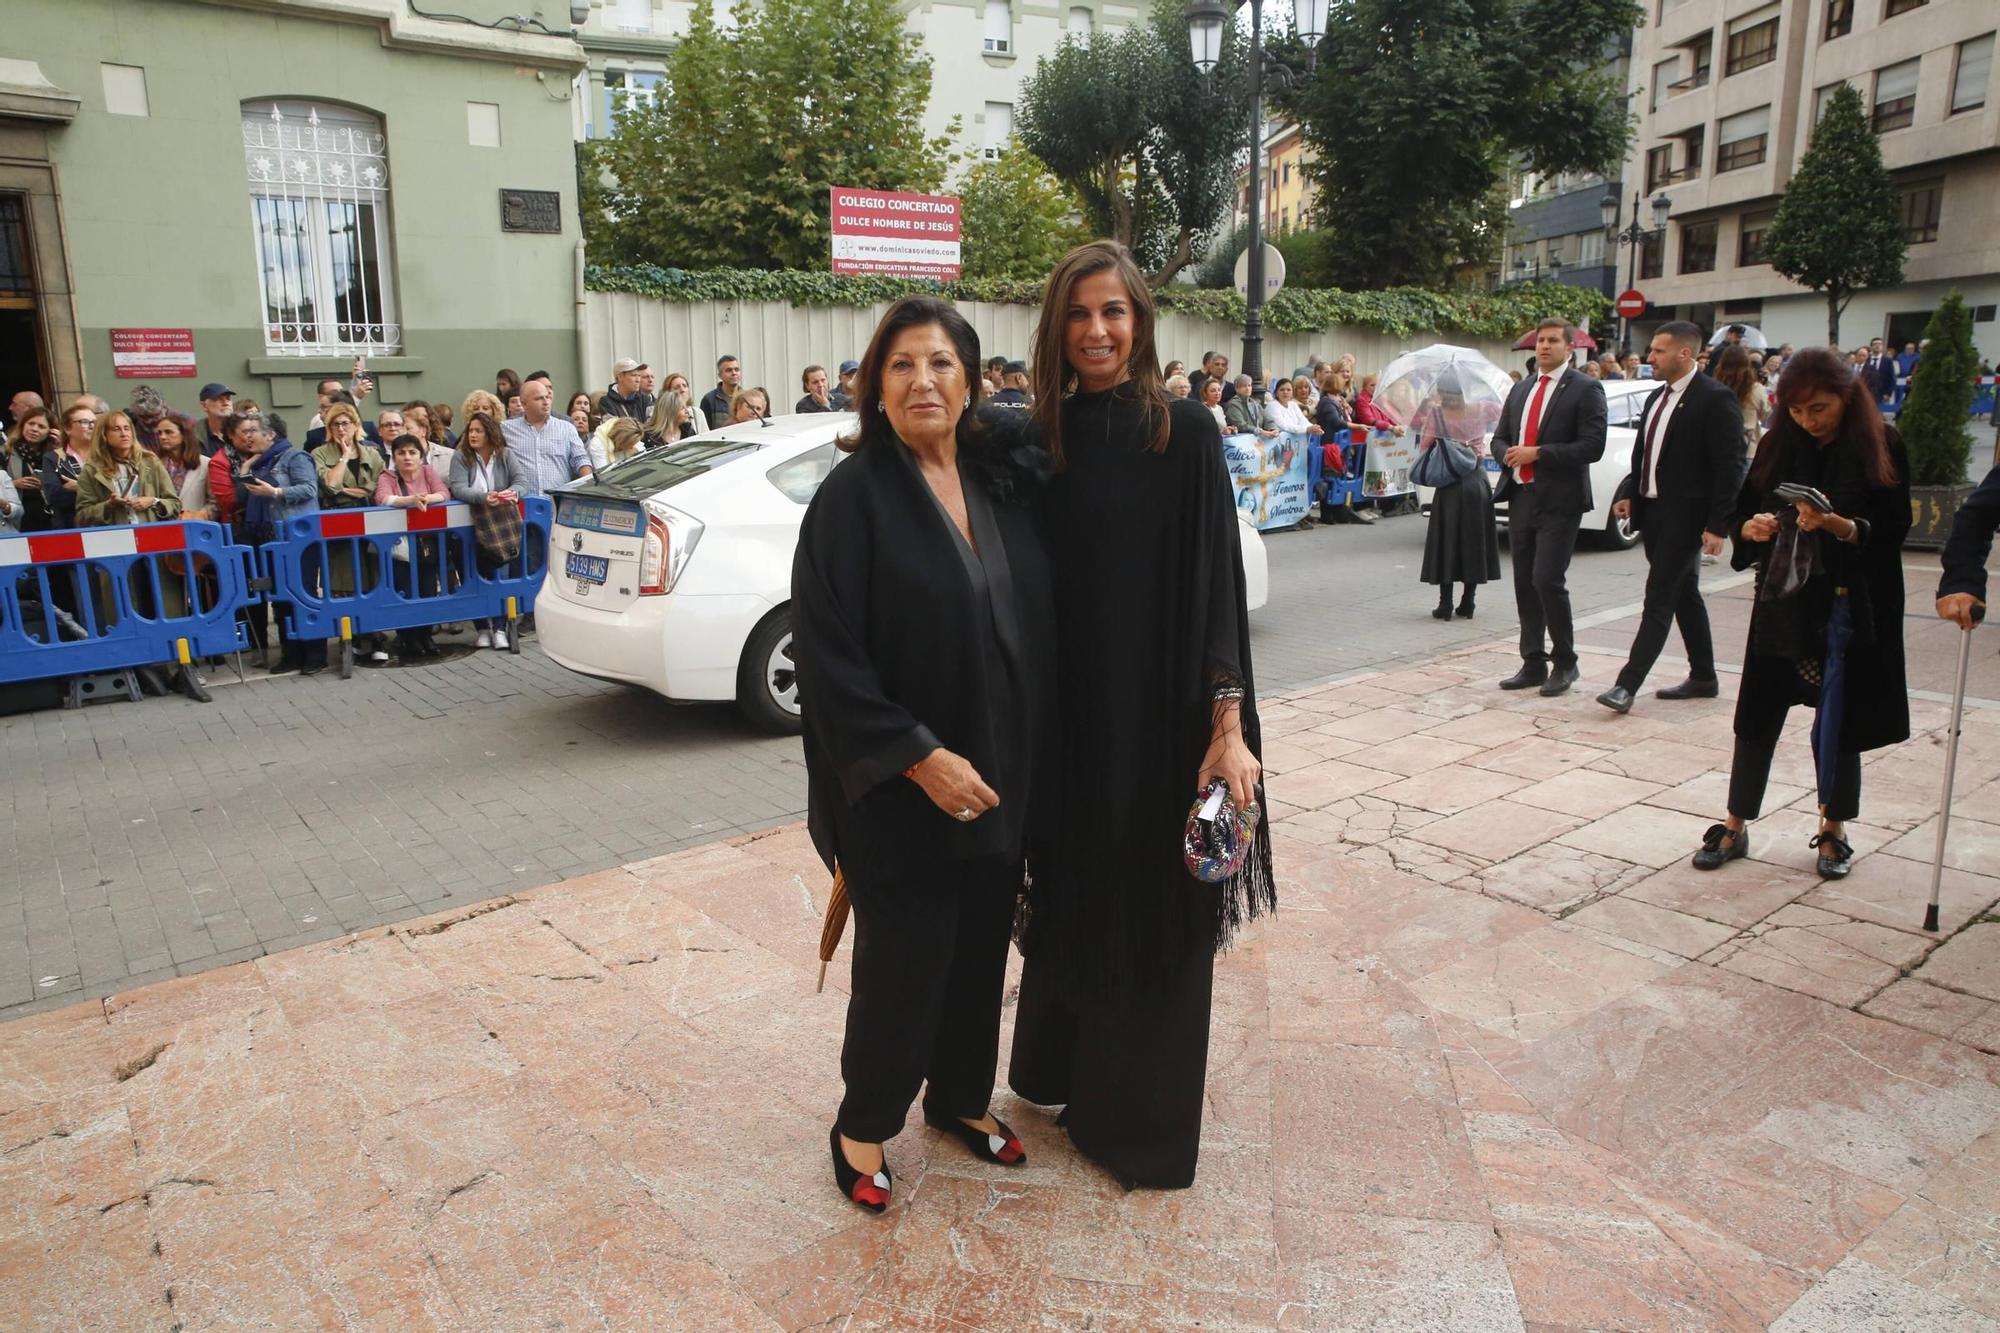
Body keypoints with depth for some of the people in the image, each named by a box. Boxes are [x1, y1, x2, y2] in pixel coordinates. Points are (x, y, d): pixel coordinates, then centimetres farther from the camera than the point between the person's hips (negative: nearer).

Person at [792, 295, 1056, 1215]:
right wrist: (919, 758, -21)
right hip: (899, 792, -5)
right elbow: (827, 656, -16)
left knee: (980, 947, 17)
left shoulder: (1001, 483, 4)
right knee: (904, 959, 7)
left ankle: (961, 1097, 41)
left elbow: (1032, 623, 10)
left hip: (1002, 779, 5)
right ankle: (863, 1124, 32)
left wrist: (1028, 767, 5)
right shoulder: (852, 497, -12)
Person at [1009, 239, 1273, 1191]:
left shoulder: (1186, 433, -6)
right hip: (1067, 711, 4)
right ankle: (1063, 1067, 39)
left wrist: (1229, 726, -15)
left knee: (1157, 907, 7)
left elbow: (1218, 584, -9)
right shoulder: (1041, 440, 5)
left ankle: (1146, 1113, 27)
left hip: (1163, 715, -4)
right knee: (1071, 891, 17)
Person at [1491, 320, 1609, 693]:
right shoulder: (1520, 390, 16)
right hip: (1521, 496, 6)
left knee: (1548, 581, -12)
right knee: (1524, 584, 8)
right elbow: (1499, 438, 19)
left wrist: (1538, 454, -17)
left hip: (1559, 501, -6)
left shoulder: (1585, 390, -4)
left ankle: (1565, 662, 5)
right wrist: (1508, 454, -3)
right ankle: (1533, 664, 17)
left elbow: (1592, 446, -13)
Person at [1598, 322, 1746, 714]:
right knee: (1684, 595, 16)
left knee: (1659, 598, -9)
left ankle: (1628, 683, -10)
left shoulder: (1715, 399, -13)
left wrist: (1717, 524, -18)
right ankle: (1703, 677, 26)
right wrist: (1631, 495, 9)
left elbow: (1730, 467, -15)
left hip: (1685, 518, -9)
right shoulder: (1657, 397, 13)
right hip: (1653, 512, 9)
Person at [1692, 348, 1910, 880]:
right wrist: (1751, 528, -16)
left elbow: (1893, 529, -9)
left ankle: (1833, 832, 23)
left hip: (1849, 608, -2)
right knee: (1759, 715, 6)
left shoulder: (1880, 446, -5)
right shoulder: (1778, 445, 3)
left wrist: (1838, 526, -26)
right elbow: (1742, 512, 7)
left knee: (1837, 722, 6)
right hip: (1782, 601, 3)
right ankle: (1735, 828, 17)